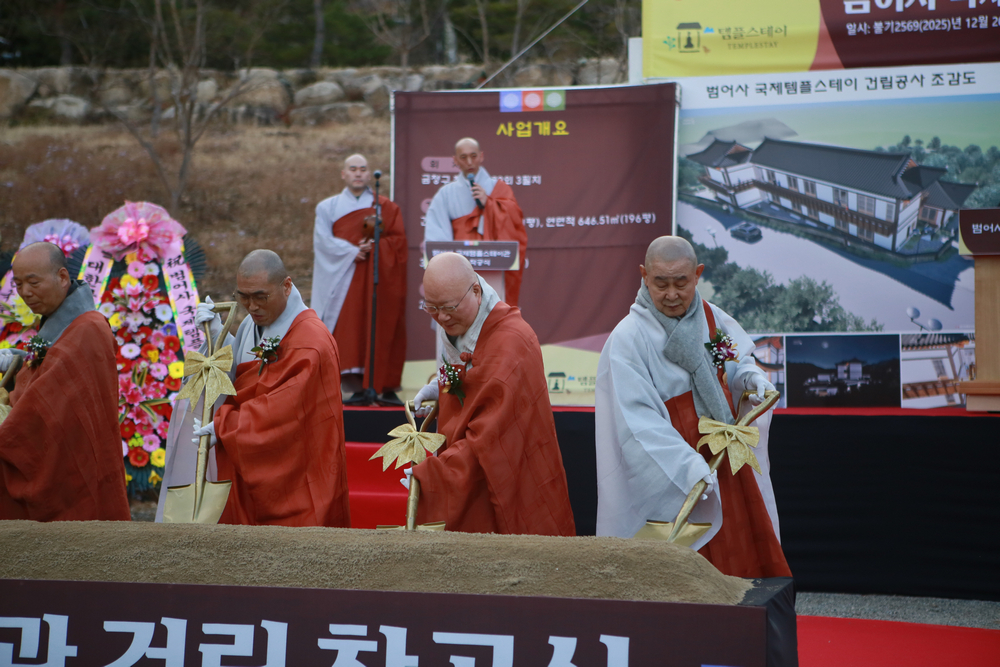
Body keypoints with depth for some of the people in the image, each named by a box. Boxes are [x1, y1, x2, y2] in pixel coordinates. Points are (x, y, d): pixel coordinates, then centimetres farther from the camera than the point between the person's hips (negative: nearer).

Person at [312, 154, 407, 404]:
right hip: (344, 278, 0)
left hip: (379, 279, 0)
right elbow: (323, 241, -1)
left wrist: (374, 246, -14)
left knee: (382, 330, -6)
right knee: (350, 329, -8)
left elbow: (398, 241, 3)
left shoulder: (387, 208, 13)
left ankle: (387, 388, -4)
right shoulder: (327, 207, 13)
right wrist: (352, 252, -13)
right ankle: (358, 388, -7)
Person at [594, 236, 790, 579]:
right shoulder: (629, 338, -16)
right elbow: (638, 421, -24)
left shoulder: (711, 318, 3)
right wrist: (686, 464, -36)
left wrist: (751, 376, -3)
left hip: (726, 461, 6)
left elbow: (736, 360, 21)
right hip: (670, 480, -6)